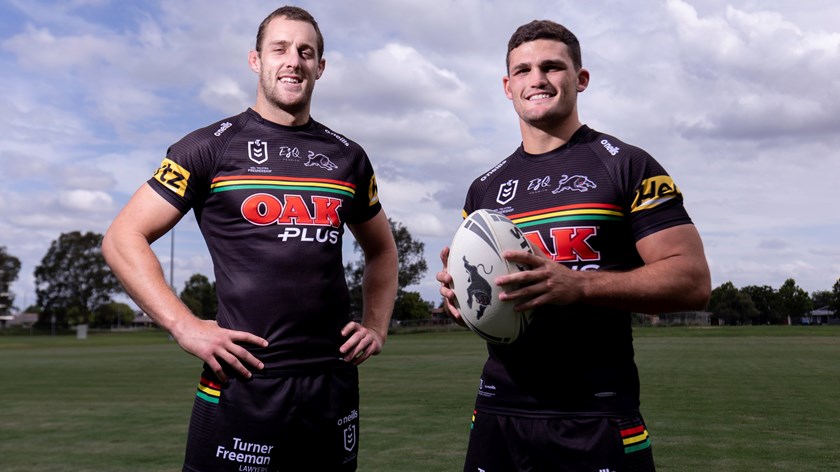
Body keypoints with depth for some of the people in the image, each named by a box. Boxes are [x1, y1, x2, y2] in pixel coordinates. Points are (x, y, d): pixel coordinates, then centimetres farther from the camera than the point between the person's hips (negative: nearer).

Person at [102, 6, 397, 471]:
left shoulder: (347, 156, 11)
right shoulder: (211, 147, 0)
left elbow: (381, 249, 25)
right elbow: (123, 238, -2)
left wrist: (377, 326, 11)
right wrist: (184, 325, -11)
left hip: (334, 381, 4)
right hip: (242, 384, -4)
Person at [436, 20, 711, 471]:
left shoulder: (626, 165, -3)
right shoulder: (485, 188, 11)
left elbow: (692, 280, -10)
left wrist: (578, 285, -22)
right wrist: (456, 295, -4)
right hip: (499, 413, 4)